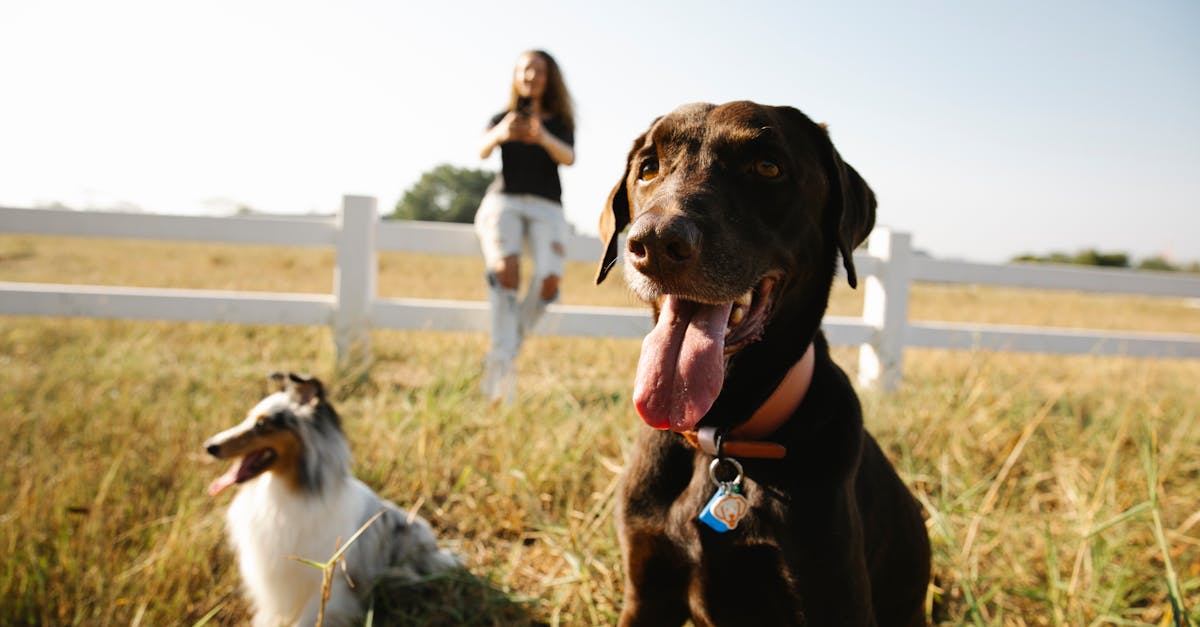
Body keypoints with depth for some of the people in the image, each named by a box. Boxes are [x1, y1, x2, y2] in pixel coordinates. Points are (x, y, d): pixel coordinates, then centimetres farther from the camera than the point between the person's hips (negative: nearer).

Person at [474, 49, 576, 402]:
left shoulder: (561, 122, 16)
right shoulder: (502, 118, 17)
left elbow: (569, 158, -5)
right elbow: (482, 151, -4)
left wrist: (544, 138, -26)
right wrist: (500, 135, -27)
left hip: (546, 208, 1)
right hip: (504, 201, -1)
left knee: (549, 279, -26)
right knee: (506, 268, -30)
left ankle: (514, 340, -4)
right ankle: (503, 360, -34)